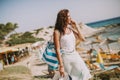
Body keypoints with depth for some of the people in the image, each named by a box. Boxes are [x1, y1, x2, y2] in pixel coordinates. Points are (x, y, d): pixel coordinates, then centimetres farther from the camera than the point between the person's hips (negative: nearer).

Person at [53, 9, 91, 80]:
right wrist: (61, 66, -17)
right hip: (66, 58, -5)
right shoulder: (57, 32, -12)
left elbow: (82, 39, 7)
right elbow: (57, 50, -14)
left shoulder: (71, 28, 4)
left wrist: (76, 27, -2)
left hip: (75, 55, 5)